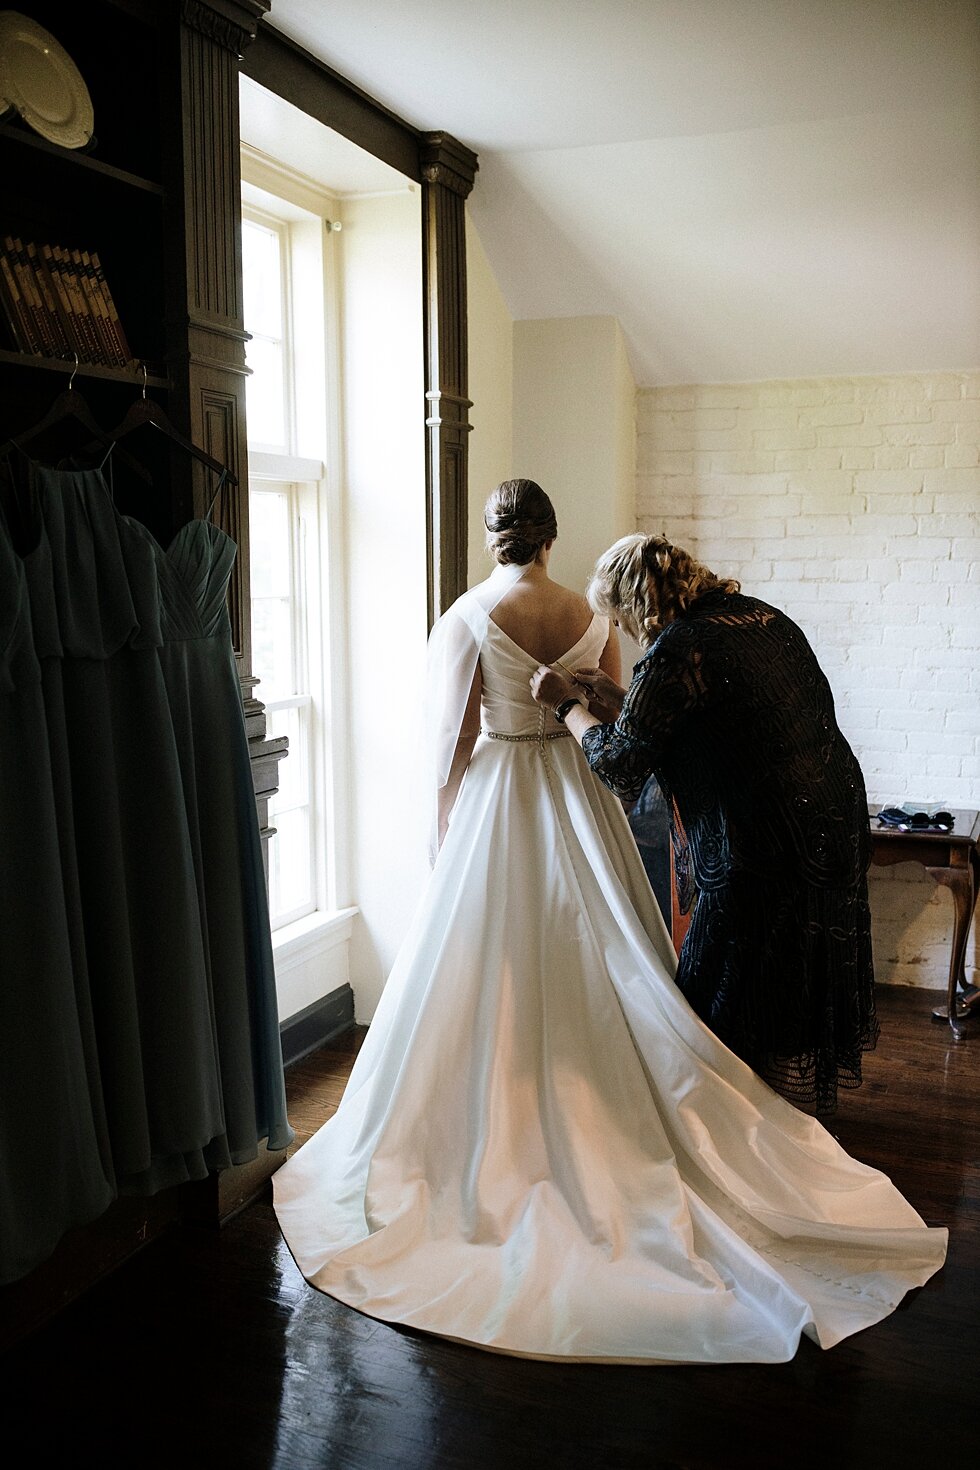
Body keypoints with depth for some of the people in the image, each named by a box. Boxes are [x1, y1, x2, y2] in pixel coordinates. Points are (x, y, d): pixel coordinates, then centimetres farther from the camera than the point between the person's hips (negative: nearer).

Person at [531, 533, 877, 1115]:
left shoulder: (676, 653, -19)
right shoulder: (761, 617, 8)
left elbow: (620, 766, -10)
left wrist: (568, 703, 5)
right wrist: (617, 696, 20)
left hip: (766, 846, -9)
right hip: (836, 820, 9)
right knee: (805, 976, 23)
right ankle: (805, 1103, 41)